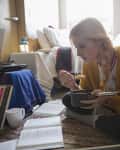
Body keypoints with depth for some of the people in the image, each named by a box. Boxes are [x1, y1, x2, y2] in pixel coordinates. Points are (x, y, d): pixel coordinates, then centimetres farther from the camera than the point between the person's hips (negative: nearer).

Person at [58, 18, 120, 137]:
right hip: (106, 107, 6)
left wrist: (107, 98, -34)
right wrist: (74, 86, -19)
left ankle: (94, 120, -12)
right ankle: (108, 117, -12)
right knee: (68, 99, -4)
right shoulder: (89, 63, -7)